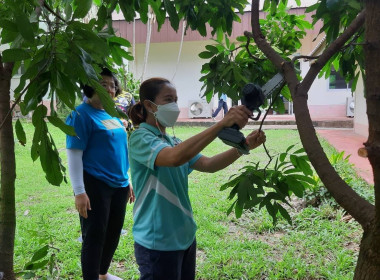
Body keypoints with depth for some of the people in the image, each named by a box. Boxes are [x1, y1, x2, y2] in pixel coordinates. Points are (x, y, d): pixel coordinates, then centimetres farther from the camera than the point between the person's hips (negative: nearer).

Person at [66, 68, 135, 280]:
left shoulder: (112, 114, 11)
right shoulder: (82, 114, -11)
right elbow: (74, 154, -15)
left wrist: (127, 181, 18)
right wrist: (79, 191, -19)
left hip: (118, 185, 8)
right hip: (95, 186, -8)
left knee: (114, 233, 18)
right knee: (94, 237, 3)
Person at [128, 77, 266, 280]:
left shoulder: (173, 141, 9)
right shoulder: (141, 138, -15)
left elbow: (208, 164, 0)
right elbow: (174, 157, -35)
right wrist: (222, 124, -40)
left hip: (185, 237, 8)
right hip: (158, 243, -8)